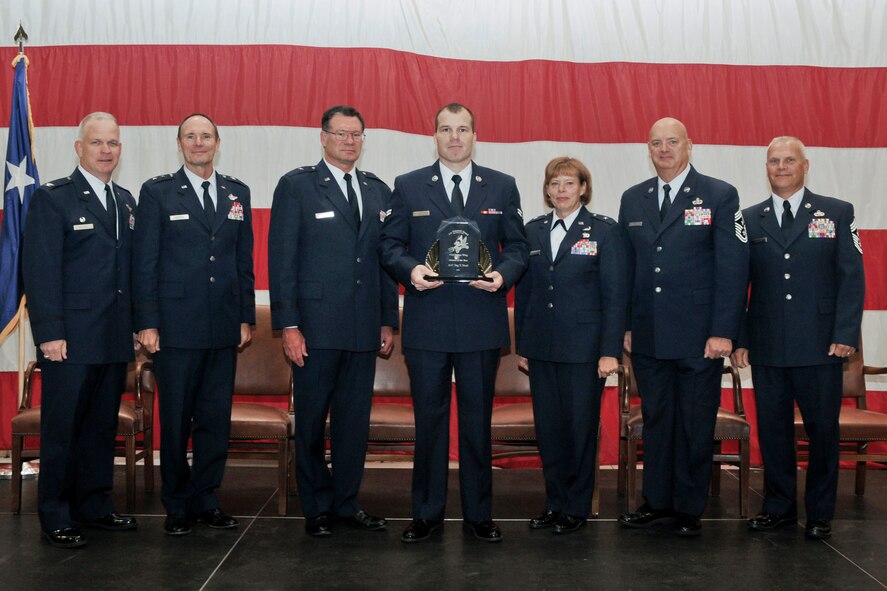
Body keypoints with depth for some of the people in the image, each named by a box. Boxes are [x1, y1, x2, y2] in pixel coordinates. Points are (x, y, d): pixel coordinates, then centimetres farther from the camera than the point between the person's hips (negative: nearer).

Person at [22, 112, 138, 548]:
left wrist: (136, 325, 9)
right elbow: (40, 271, -10)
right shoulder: (52, 198, -5)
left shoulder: (125, 201, 14)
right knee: (62, 430, 3)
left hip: (115, 340, 6)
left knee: (102, 427, 14)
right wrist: (50, 334, -16)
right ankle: (56, 519, 12)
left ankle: (95, 506, 25)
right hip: (71, 340, -6)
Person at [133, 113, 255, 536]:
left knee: (216, 418, 7)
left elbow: (244, 260, 13)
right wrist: (147, 323, -7)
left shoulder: (238, 193, 12)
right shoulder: (157, 192, 1)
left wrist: (246, 317, 8)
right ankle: (177, 505, 17)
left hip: (224, 327, 3)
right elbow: (144, 261, -2)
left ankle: (205, 500, 19)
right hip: (176, 326, -3)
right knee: (176, 419, 5)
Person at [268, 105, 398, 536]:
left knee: (355, 419, 9)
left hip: (364, 328, 4)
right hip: (316, 324, -4)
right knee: (312, 420, 5)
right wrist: (288, 325, -11)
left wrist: (388, 320, 9)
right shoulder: (297, 185, -1)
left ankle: (347, 502, 22)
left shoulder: (379, 191, 14)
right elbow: (281, 258, -5)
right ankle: (317, 507, 18)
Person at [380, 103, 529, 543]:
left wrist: (503, 274, -11)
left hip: (482, 322, 1)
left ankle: (478, 514, 19)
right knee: (429, 419, 6)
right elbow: (390, 245, 6)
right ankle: (427, 513, 18)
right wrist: (409, 270, -14)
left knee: (478, 420, 8)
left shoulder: (502, 187, 8)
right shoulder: (408, 186, 7)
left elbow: (517, 246, 9)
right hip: (426, 323, 0)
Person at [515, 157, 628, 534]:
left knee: (581, 427, 3)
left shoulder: (604, 231, -2)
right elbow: (523, 291, 12)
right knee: (547, 426, 8)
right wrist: (522, 345, 10)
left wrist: (610, 351, -11)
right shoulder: (533, 231, 10)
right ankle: (554, 503, 21)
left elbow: (615, 294, -6)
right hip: (541, 348, 4)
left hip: (584, 347, -4)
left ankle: (577, 507, 16)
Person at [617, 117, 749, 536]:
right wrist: (626, 326, 7)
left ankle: (689, 509, 17)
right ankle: (657, 502, 23)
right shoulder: (633, 199, 11)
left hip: (699, 337, -4)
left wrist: (723, 331, -12)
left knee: (695, 425, 5)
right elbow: (627, 268, 13)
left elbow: (733, 267, -6)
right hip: (649, 337, 4)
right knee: (655, 421, 11)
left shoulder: (720, 196, -2)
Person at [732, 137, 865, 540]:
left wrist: (846, 335, -9)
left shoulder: (837, 213, 4)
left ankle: (819, 514, 18)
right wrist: (739, 338, 2)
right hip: (767, 348, 2)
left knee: (822, 430, 4)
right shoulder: (750, 220, 9)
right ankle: (779, 507, 22)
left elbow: (852, 277, 0)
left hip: (820, 347, -2)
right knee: (772, 430, 8)